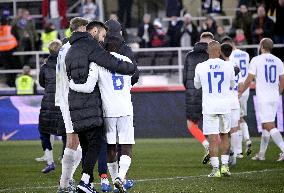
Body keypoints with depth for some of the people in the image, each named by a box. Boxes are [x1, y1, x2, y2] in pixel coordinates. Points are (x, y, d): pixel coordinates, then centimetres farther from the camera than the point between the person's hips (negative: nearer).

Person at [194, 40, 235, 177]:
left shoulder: (201, 67, -5)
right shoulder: (228, 67, -3)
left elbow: (197, 85, 12)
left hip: (209, 106, -1)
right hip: (225, 105, 2)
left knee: (213, 138, -2)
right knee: (224, 135, 17)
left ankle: (215, 169, -6)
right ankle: (224, 165, 12)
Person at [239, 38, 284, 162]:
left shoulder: (256, 60, -7)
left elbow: (249, 80, -5)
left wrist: (240, 92, 8)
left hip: (263, 98, -6)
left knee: (269, 126, -8)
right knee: (265, 125, 15)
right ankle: (261, 154, 19)